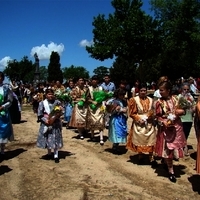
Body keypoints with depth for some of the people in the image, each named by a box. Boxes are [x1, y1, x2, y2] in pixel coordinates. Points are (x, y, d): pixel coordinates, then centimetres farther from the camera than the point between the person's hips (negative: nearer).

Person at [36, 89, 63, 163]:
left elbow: (60, 112, -2)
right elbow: (40, 115, -4)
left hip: (56, 124, -1)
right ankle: (49, 153, 29)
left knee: (55, 139, 0)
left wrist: (53, 118, -17)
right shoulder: (42, 103, -3)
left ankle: (56, 155, 9)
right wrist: (46, 120, -16)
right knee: (47, 139, 10)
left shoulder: (57, 102, -2)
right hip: (46, 124, 1)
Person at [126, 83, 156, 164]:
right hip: (139, 124, -2)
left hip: (149, 124, 3)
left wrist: (151, 115, -9)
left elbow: (153, 111, 11)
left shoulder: (150, 100, 1)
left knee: (151, 140, 5)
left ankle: (151, 157, 18)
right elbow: (132, 113, -6)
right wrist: (139, 119, -17)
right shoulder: (134, 100, -9)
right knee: (139, 140, 9)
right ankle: (140, 156, 26)